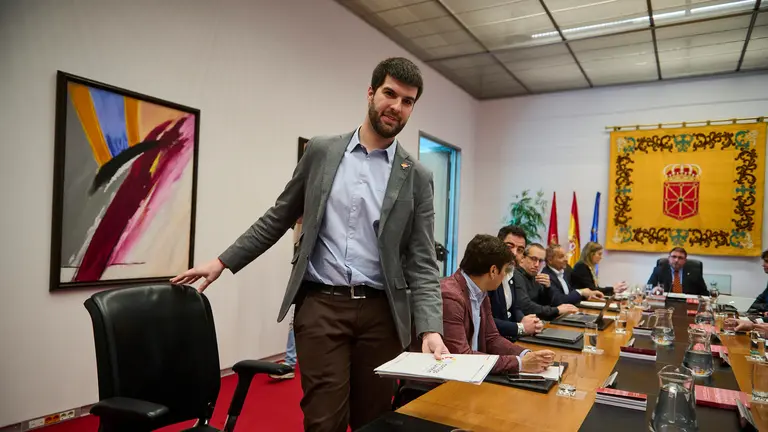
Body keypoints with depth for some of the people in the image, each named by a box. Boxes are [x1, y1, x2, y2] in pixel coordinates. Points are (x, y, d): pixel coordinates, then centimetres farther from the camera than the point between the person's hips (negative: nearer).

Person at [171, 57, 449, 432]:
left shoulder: (417, 178, 3)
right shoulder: (321, 151, 5)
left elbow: (422, 263, -1)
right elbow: (279, 217, 12)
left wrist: (430, 329, -15)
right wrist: (223, 262, 9)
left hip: (379, 312, 1)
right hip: (320, 305, 0)